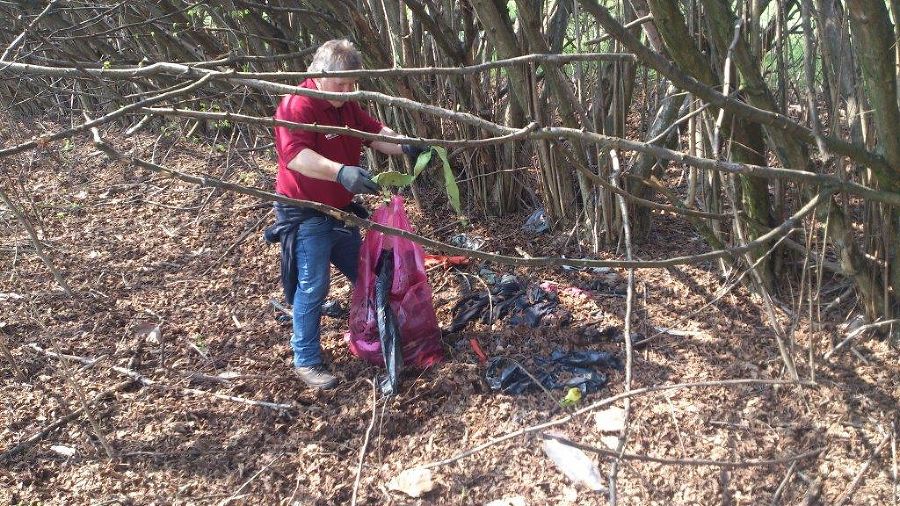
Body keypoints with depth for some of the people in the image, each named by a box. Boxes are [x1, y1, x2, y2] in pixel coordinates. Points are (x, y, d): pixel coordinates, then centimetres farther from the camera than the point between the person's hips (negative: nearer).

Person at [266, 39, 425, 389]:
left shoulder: (346, 106, 6)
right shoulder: (296, 107, -23)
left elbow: (374, 132, 3)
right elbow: (295, 155, -38)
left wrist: (404, 147, -19)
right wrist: (341, 172, -54)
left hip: (341, 209, 9)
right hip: (306, 215, -9)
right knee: (312, 288, -5)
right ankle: (306, 361, 9)